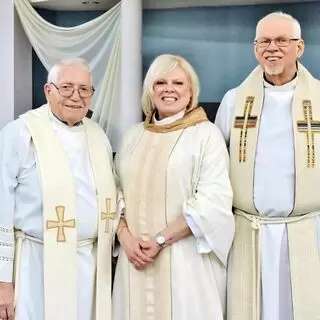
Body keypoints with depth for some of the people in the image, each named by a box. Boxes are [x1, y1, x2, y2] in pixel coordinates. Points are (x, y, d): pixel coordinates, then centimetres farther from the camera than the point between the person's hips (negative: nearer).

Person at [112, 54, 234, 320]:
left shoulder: (206, 134, -4)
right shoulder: (133, 136, 10)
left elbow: (214, 201, -12)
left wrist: (160, 240, -14)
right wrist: (125, 237, -7)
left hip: (185, 258, -4)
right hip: (134, 256, 4)